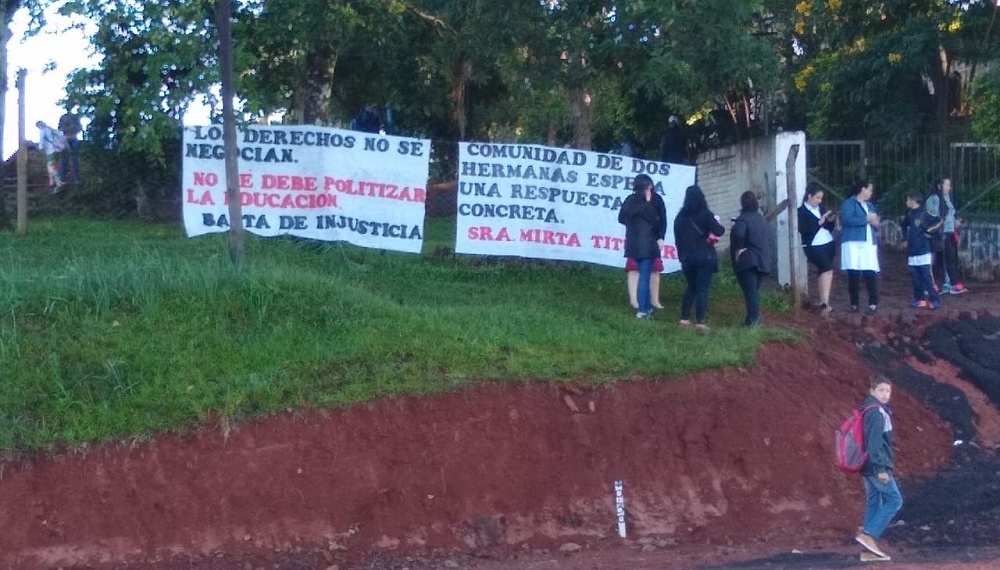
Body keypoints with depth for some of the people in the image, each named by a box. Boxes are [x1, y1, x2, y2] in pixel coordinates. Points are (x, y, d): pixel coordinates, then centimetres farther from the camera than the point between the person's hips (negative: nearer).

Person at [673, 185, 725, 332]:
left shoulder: (680, 216, 8)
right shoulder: (705, 214, -5)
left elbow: (677, 238, 12)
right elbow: (718, 231, -12)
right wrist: (717, 223, 9)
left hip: (687, 257, 4)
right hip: (704, 256, -4)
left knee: (691, 287, 19)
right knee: (702, 289, -5)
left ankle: (684, 319, 14)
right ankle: (700, 322, -14)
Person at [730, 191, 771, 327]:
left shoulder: (743, 219, -15)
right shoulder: (762, 219, 12)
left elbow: (738, 234, -33)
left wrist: (738, 249, -18)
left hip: (747, 260, -8)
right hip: (762, 259, 8)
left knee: (750, 291, -5)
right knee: (754, 291, 15)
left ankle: (753, 320, -7)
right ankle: (754, 318, 19)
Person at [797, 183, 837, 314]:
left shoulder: (821, 208, 11)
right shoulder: (801, 211, -8)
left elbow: (830, 227, 17)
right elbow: (803, 229, -19)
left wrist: (831, 221, -4)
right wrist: (819, 222, -21)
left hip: (828, 244, 7)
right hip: (814, 247, -7)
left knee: (822, 272, 12)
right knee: (828, 269, -21)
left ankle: (823, 302, 20)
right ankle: (825, 302, -21)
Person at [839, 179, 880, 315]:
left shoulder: (870, 205, 22)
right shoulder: (849, 203, -1)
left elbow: (873, 222, 24)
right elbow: (846, 220, -16)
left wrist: (875, 223, 0)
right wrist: (866, 219, -14)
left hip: (869, 244, 5)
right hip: (853, 243, -5)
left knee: (871, 273, -4)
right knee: (854, 274, -5)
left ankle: (873, 304, 0)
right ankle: (854, 304, 4)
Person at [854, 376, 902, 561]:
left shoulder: (869, 410, 15)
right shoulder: (876, 412, -16)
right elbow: (874, 442, -23)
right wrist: (881, 468, -25)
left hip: (868, 466, 10)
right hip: (876, 466, -10)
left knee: (873, 503, 10)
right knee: (894, 500, -5)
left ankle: (870, 546, 10)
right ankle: (868, 534, -12)